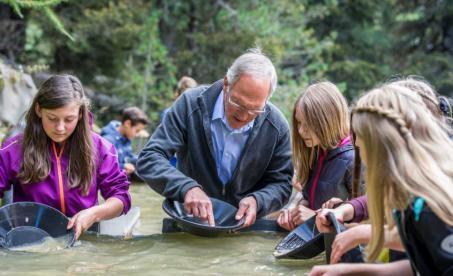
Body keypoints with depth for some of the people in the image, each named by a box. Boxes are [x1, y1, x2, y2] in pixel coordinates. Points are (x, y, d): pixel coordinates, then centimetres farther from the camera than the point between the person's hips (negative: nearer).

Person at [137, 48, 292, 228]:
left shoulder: (276, 127, -9)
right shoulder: (190, 104, -13)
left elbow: (281, 184, 1)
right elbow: (149, 159, -16)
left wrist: (256, 202, -20)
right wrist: (187, 188, -32)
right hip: (189, 221, -1)